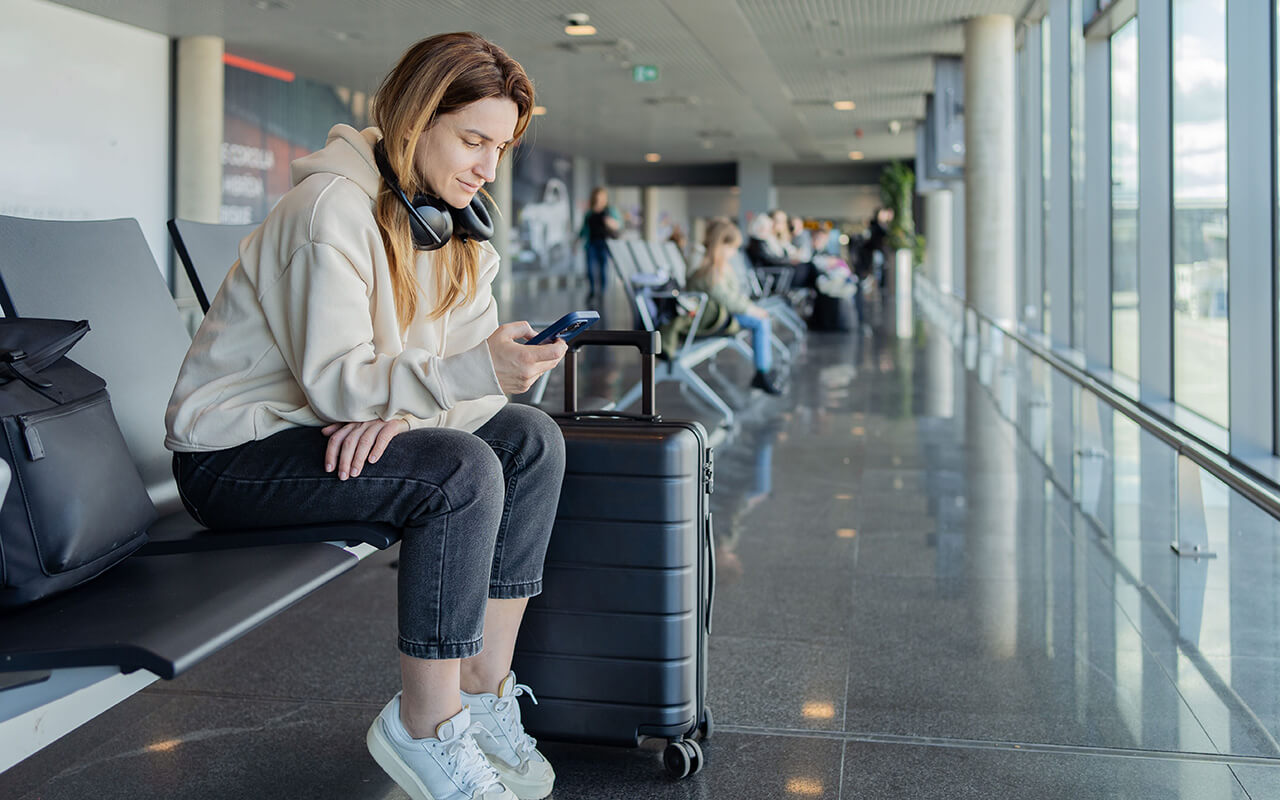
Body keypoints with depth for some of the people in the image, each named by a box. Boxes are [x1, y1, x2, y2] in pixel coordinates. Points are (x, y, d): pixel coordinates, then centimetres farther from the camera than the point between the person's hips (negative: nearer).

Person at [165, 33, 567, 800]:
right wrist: (472, 373, -38)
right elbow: (332, 381, -26)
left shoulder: (454, 225, 6)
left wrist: (404, 406, -24)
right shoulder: (332, 210, -20)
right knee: (460, 470, -29)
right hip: (235, 450, -8)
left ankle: (484, 690, -7)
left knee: (532, 438, -10)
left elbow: (473, 372, -2)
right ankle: (424, 725, -17)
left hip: (353, 431, 8)